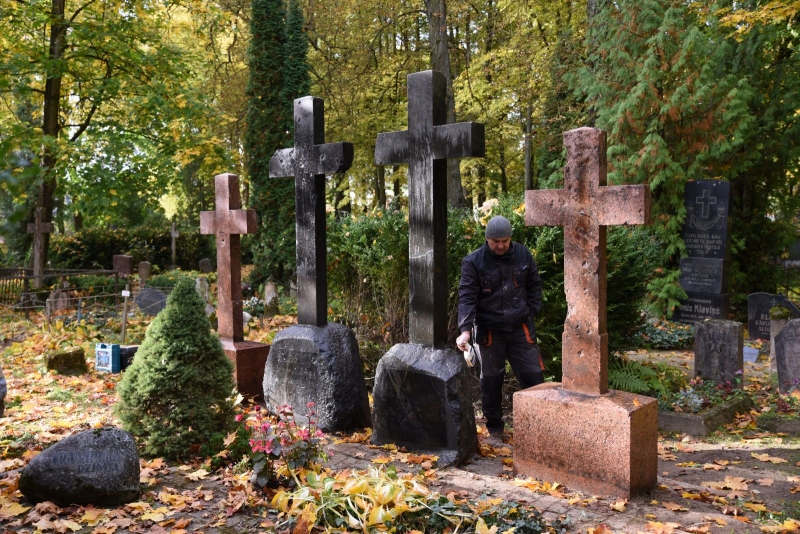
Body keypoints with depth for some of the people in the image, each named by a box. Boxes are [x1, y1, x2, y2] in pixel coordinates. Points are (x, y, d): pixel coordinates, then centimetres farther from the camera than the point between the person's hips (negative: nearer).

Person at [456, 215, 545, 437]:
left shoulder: (523, 255, 0)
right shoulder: (473, 262, -10)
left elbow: (534, 286, 11)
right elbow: (467, 297, -15)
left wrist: (531, 312, 2)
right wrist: (465, 330, -26)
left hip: (520, 328, 2)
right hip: (489, 331, -2)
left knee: (533, 375, 4)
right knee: (491, 379, 9)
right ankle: (494, 426, 25)